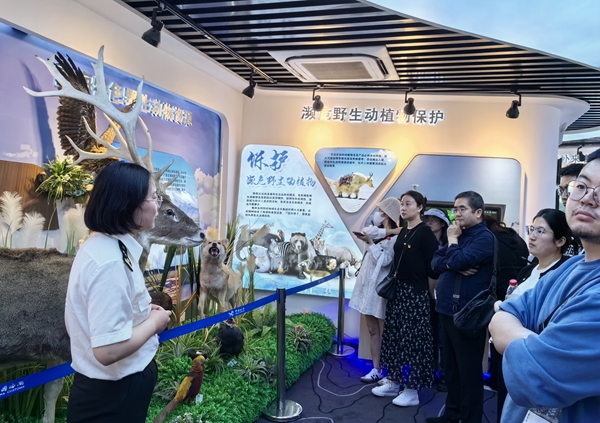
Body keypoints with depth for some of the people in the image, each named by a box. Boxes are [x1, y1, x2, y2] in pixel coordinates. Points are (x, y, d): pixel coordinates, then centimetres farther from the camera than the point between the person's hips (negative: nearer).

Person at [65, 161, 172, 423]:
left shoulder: (106, 246, 1)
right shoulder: (110, 262, -29)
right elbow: (108, 350, -31)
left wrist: (144, 313, 4)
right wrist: (154, 322, -17)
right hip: (113, 394, -9)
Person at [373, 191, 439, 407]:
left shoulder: (425, 232, -12)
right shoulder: (403, 231, 11)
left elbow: (433, 266, -16)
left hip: (415, 292, -8)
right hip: (398, 290, 8)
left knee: (412, 338, 1)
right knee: (395, 335, 13)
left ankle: (412, 389, 13)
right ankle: (394, 381, 25)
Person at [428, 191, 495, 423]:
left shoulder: (484, 237, -12)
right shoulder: (459, 233, 15)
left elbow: (458, 261, -25)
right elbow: (436, 261, 6)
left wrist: (452, 239, -9)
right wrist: (453, 266, -13)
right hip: (447, 309, 9)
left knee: (468, 369, 3)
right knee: (451, 365, 18)